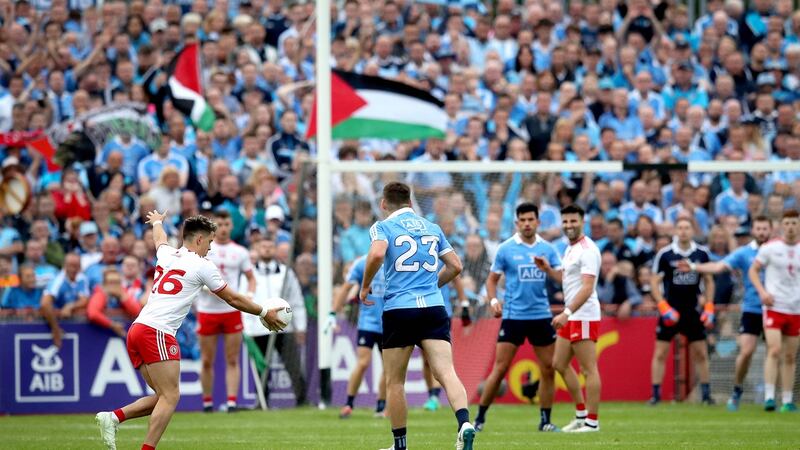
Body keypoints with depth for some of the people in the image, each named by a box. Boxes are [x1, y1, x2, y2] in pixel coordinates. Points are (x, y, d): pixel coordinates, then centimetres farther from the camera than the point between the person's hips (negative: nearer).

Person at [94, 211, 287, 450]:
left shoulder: (167, 255, 18)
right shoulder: (202, 266, 0)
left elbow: (160, 239, 45)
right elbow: (233, 299, 10)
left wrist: (157, 222, 69)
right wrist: (264, 313, 24)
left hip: (136, 330, 8)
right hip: (157, 334, -8)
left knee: (163, 396, 11)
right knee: (170, 397, -10)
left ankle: (114, 416, -4)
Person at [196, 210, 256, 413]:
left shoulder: (240, 252, 7)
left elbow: (251, 278, 13)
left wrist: (249, 295, -7)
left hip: (232, 310, 1)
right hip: (207, 310, -1)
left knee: (233, 360, -4)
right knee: (207, 361, 3)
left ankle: (232, 402, -7)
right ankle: (207, 402, 13)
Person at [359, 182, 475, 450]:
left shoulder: (383, 227, 3)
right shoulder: (432, 228, 18)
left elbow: (377, 254, -17)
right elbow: (455, 266, 19)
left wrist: (365, 287, -3)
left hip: (399, 309, -3)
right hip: (433, 307, 3)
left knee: (395, 381, 9)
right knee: (446, 373, -9)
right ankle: (464, 424, -33)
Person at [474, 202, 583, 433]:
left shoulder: (547, 249, 6)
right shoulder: (506, 249, 1)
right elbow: (492, 279, 7)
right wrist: (493, 300, -11)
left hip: (541, 316, 3)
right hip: (513, 316, -3)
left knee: (548, 369, 1)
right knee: (500, 368, -7)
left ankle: (545, 420, 11)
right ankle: (480, 418, 2)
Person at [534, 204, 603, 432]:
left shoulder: (587, 249, -15)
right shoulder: (570, 249, 16)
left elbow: (587, 287, -23)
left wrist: (567, 313, -29)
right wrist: (548, 270, 10)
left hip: (584, 317, -10)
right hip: (570, 317, 10)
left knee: (589, 369, -7)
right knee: (559, 364, 14)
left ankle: (592, 421, -4)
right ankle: (581, 414, 20)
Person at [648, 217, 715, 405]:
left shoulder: (702, 254, 1)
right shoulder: (664, 254, -6)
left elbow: (709, 282, 10)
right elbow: (654, 282, -3)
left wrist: (709, 309, 3)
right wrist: (664, 307, -13)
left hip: (692, 310, 2)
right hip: (670, 311, -2)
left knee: (701, 354, 3)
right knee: (660, 353, -2)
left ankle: (706, 393, 13)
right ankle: (656, 394, 5)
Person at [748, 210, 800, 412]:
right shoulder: (770, 247, -2)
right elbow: (753, 270, 3)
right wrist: (762, 291, -12)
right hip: (774, 307, -3)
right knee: (774, 351, -17)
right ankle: (769, 397, -17)